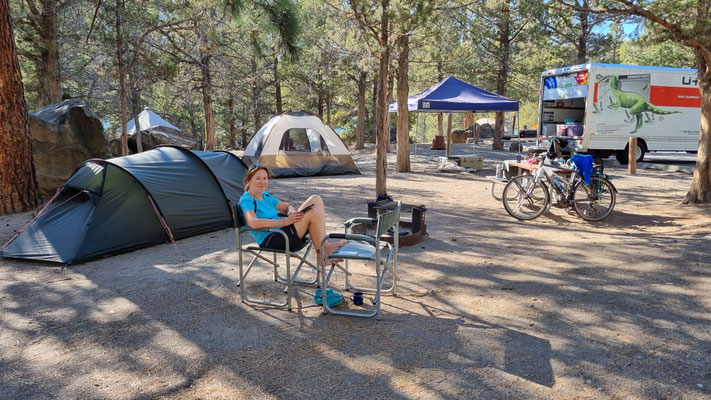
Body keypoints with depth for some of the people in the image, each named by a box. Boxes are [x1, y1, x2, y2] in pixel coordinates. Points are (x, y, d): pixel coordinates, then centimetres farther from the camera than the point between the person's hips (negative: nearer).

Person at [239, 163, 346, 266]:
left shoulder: (266, 196, 18)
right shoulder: (246, 200, -10)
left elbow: (287, 207, 25)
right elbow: (253, 223, -28)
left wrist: (291, 212, -3)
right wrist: (285, 221, -28)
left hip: (281, 233, 9)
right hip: (269, 241, -9)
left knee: (316, 199, -2)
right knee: (313, 213, -23)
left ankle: (324, 242, -7)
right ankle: (322, 255, -8)